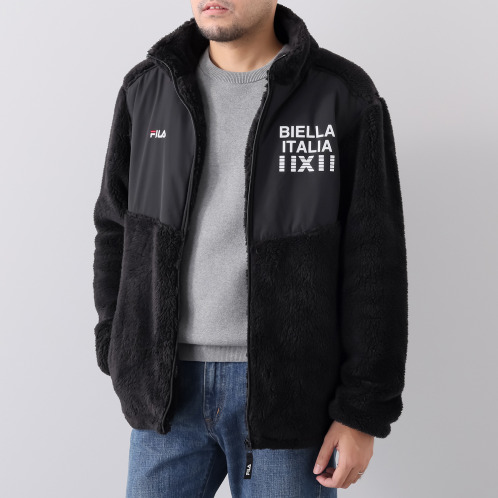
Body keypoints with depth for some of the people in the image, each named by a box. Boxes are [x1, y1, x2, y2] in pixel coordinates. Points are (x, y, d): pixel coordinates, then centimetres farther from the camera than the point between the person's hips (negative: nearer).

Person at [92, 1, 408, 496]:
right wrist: (121, 358, 5)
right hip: (169, 387, 3)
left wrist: (364, 411, -8)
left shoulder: (346, 97, -7)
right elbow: (118, 230, 10)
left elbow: (374, 265, -7)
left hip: (288, 388, -2)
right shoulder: (146, 89, 3)